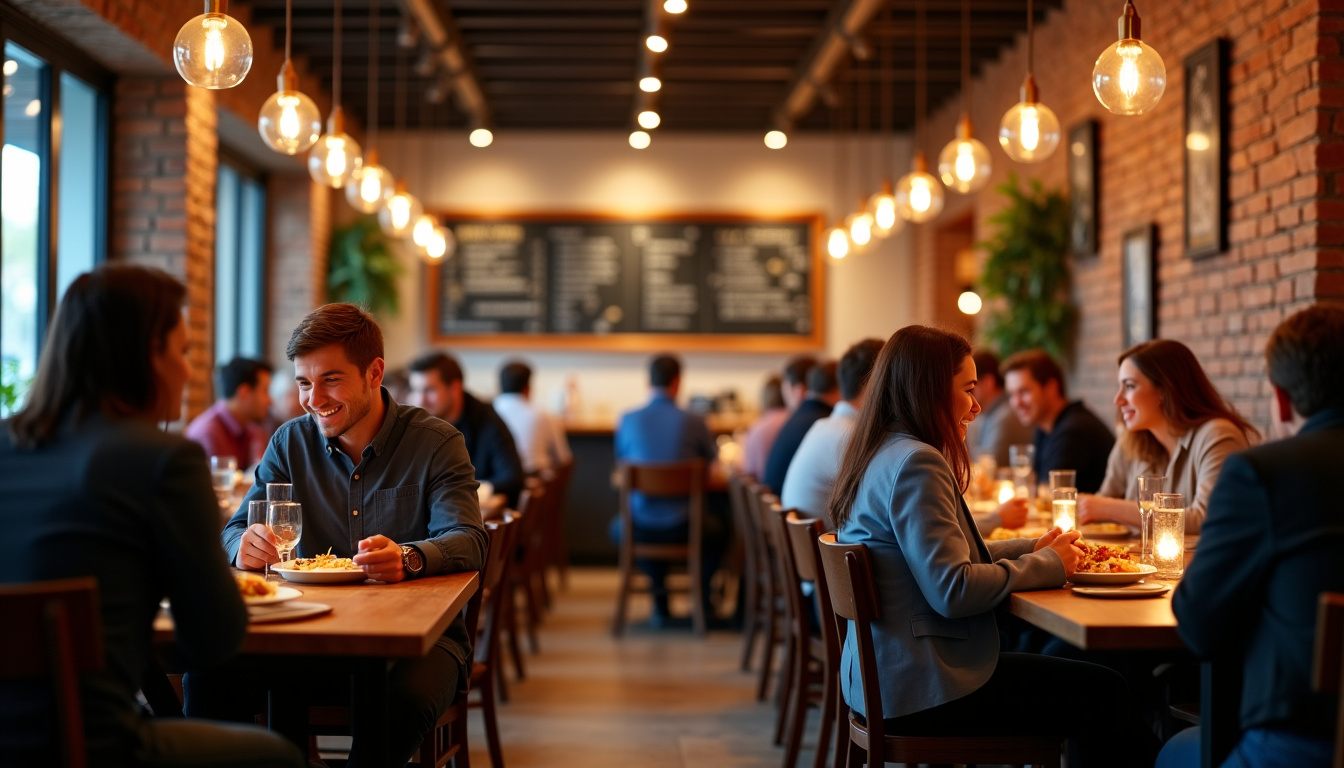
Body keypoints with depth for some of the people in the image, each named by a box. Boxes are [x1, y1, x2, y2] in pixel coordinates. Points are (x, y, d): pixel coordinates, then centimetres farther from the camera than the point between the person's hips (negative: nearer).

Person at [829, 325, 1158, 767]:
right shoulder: (916, 464, -18)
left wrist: (1032, 549, 11)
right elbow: (953, 591, -22)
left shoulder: (882, 457, 13)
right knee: (1102, 694, -6)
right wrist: (1046, 565, -9)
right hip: (920, 692, -10)